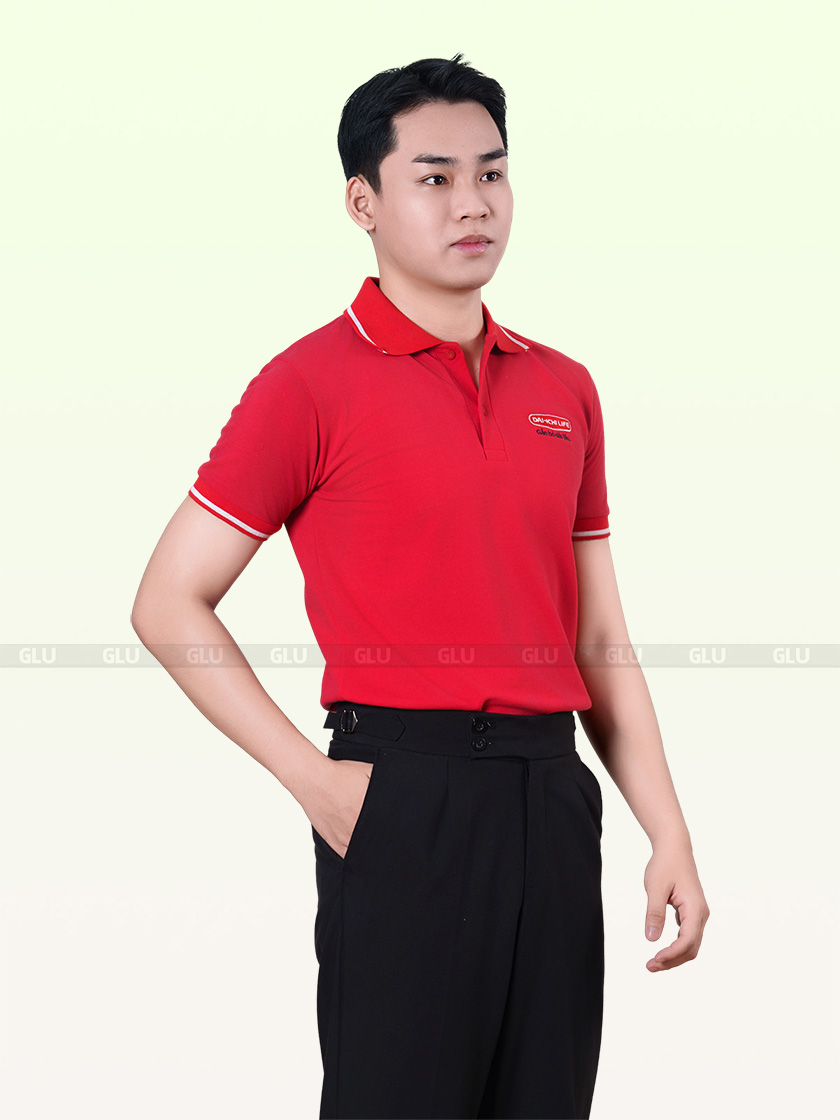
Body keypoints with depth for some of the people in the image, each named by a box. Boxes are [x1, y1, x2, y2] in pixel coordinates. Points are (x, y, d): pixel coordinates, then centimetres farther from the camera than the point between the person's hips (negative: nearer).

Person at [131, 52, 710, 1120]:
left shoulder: (563, 389, 14)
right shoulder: (314, 381, -4)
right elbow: (168, 604, -4)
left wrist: (669, 834, 8)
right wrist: (310, 777, -10)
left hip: (552, 792, 6)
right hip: (407, 797, -5)